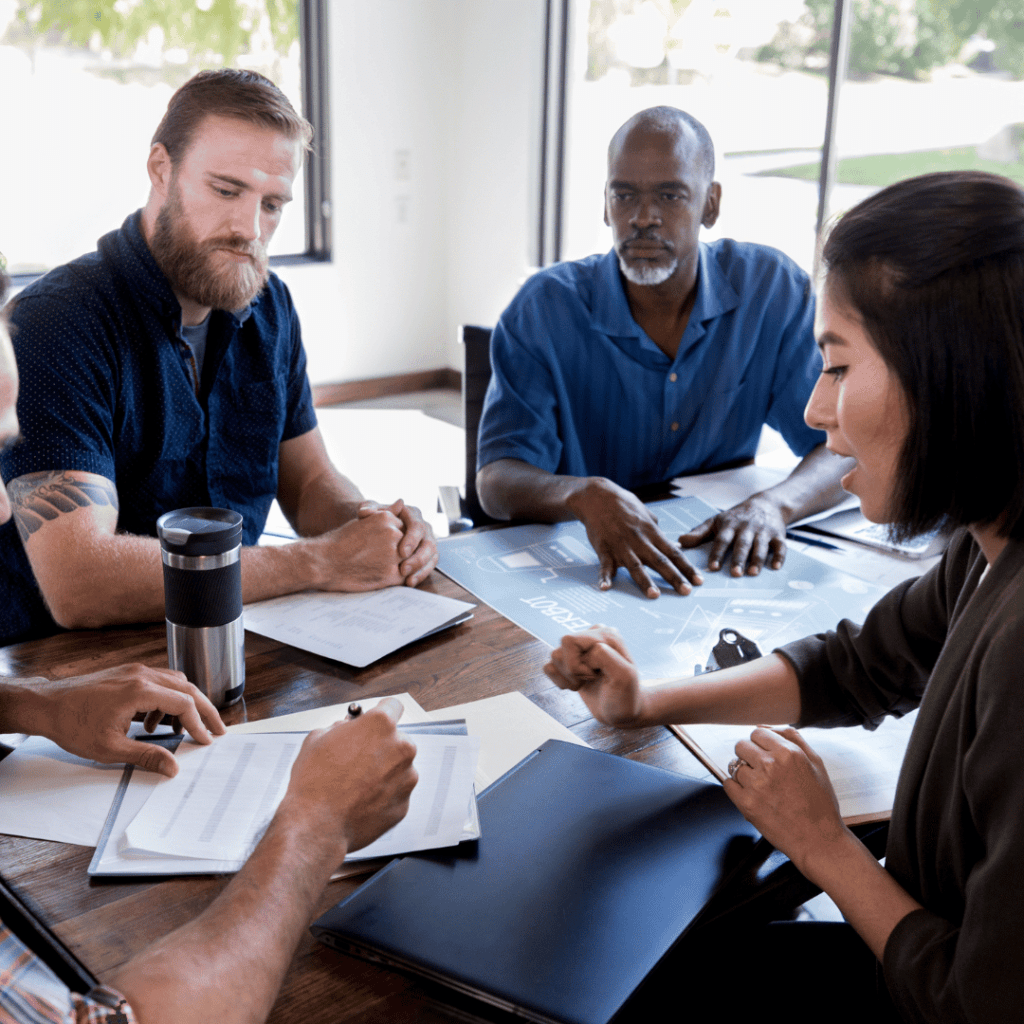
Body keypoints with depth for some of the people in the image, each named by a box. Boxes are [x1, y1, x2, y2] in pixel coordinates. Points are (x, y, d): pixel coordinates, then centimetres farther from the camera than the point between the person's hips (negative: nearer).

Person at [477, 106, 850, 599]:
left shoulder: (775, 290, -5)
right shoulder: (544, 308, -9)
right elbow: (496, 482, -15)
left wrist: (774, 504, -29)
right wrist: (586, 496, -37)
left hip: (721, 563, 1)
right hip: (581, 572, 0)